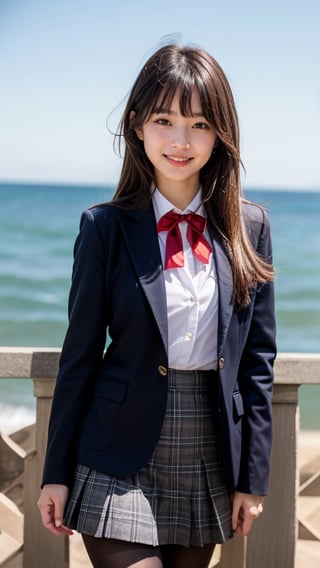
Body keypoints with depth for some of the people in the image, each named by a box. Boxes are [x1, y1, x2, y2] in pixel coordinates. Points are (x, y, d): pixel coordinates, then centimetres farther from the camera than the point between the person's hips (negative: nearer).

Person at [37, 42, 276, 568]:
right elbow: (80, 353, -1)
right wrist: (57, 473, 0)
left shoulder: (249, 227, 2)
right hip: (122, 461, -2)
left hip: (212, 461, 3)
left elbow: (258, 360, 4)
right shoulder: (106, 227, -4)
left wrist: (253, 476, 3)